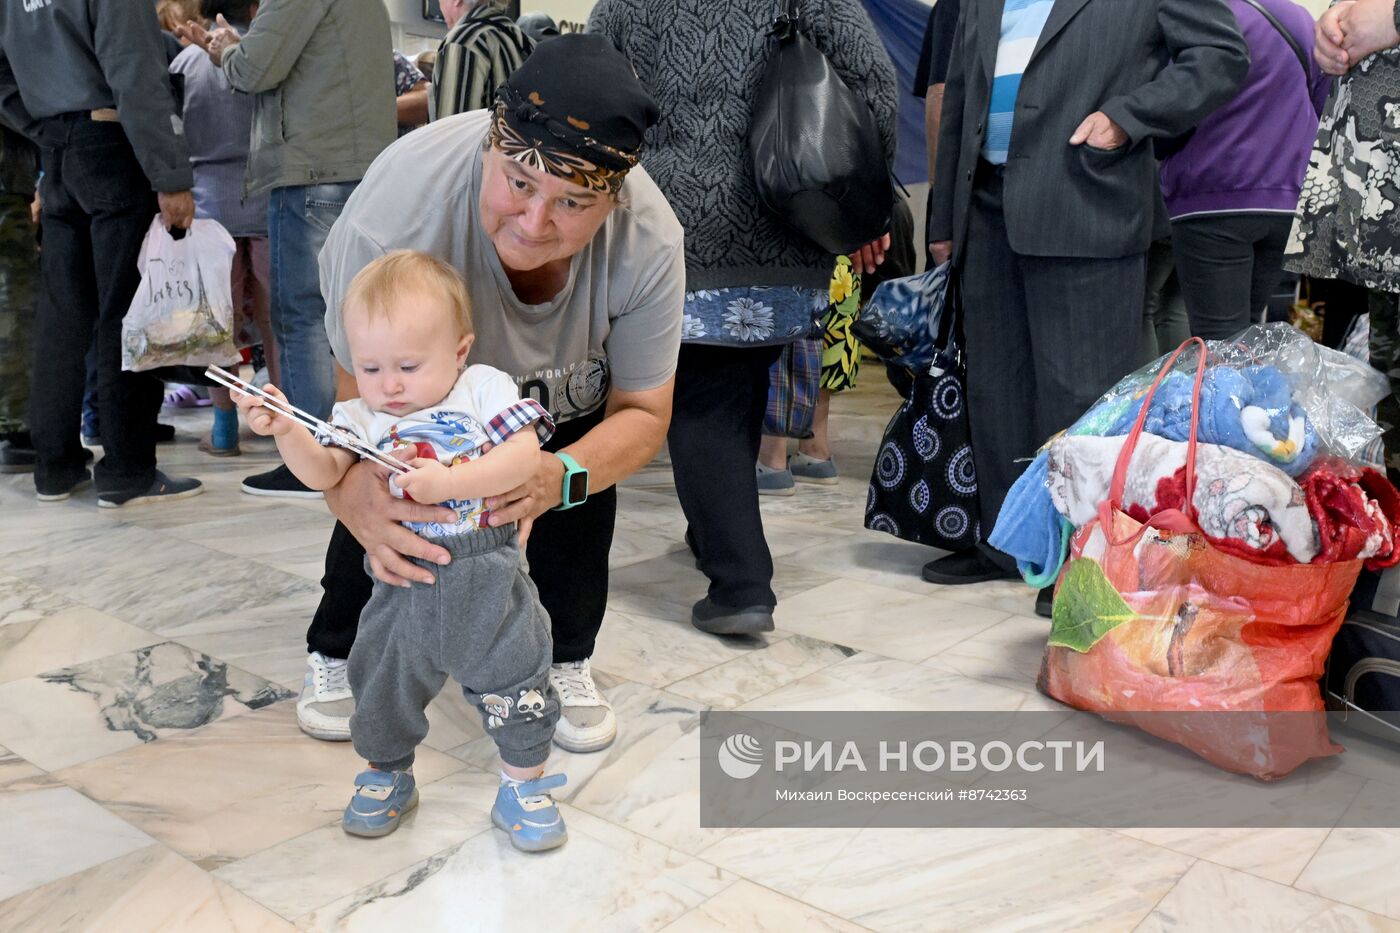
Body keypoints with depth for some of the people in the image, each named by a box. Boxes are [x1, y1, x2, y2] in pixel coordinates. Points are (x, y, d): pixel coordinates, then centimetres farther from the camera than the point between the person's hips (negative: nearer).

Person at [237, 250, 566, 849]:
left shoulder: (482, 388, -5)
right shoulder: (361, 417, 3)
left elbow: (525, 453, -17)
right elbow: (324, 472, -10)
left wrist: (449, 481, -26)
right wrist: (286, 431, -27)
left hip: (487, 580, -2)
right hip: (404, 583, 3)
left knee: (515, 686, 7)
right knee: (384, 687, 16)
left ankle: (523, 788, 29)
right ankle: (387, 776, 43)